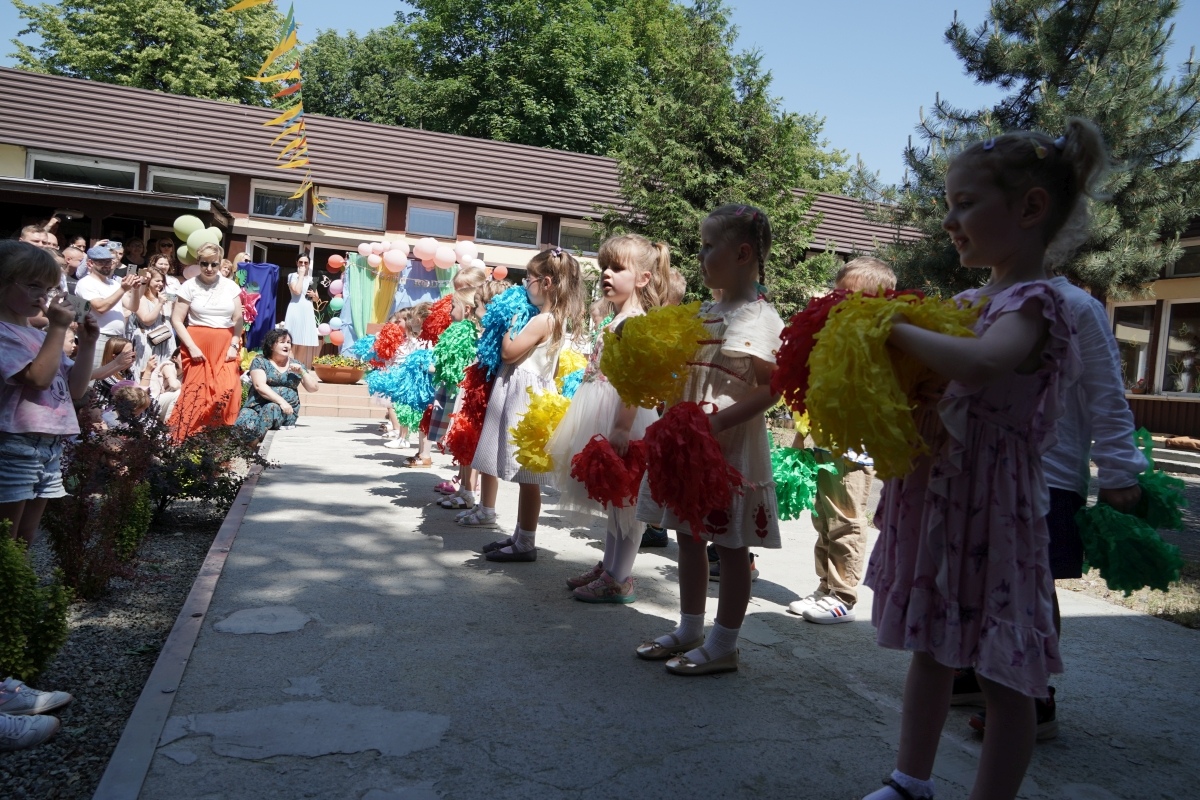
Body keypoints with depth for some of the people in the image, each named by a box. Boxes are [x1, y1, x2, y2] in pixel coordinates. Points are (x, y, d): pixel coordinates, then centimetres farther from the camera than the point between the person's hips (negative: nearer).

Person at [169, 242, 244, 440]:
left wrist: (234, 345, -3)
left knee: (227, 390, -11)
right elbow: (176, 320, 0)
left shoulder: (231, 286, 8)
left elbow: (239, 319, 8)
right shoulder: (190, 286, 2)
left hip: (224, 346, 1)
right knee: (197, 391, -4)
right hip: (197, 345, -1)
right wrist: (191, 346, -8)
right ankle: (189, 437, 4)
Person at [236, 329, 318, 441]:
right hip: (258, 406, -1)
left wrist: (302, 372, -4)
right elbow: (259, 386, -10)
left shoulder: (296, 365, 15)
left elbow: (313, 388, 13)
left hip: (286, 411, 1)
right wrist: (281, 401, -22)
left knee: (272, 408, -36)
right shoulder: (260, 361, 6)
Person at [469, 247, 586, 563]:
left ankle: (525, 544, 4)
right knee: (526, 476, 14)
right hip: (529, 395, 10)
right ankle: (520, 535, 22)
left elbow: (509, 353, -15)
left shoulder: (542, 321, -17)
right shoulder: (558, 320, 12)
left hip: (525, 397, -10)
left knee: (528, 477, -3)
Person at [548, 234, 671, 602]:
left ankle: (619, 580, 7)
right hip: (607, 416, 10)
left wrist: (622, 427, -28)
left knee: (625, 499, -1)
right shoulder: (618, 319, 14)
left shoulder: (635, 322, -15)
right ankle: (609, 566, 29)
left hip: (624, 416, -10)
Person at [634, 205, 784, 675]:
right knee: (689, 535, 16)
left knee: (730, 546, 4)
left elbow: (770, 389, -19)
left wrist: (718, 423, -26)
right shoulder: (707, 312, 12)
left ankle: (723, 646, 17)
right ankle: (688, 631, 30)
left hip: (730, 446, -9)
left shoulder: (757, 318, -14)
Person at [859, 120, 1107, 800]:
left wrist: (898, 328, -23)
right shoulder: (973, 298, 11)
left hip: (992, 502, -9)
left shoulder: (1034, 301, -14)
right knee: (930, 648, 19)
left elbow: (979, 363, -36)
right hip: (937, 494, 9)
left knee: (1004, 673, 5)